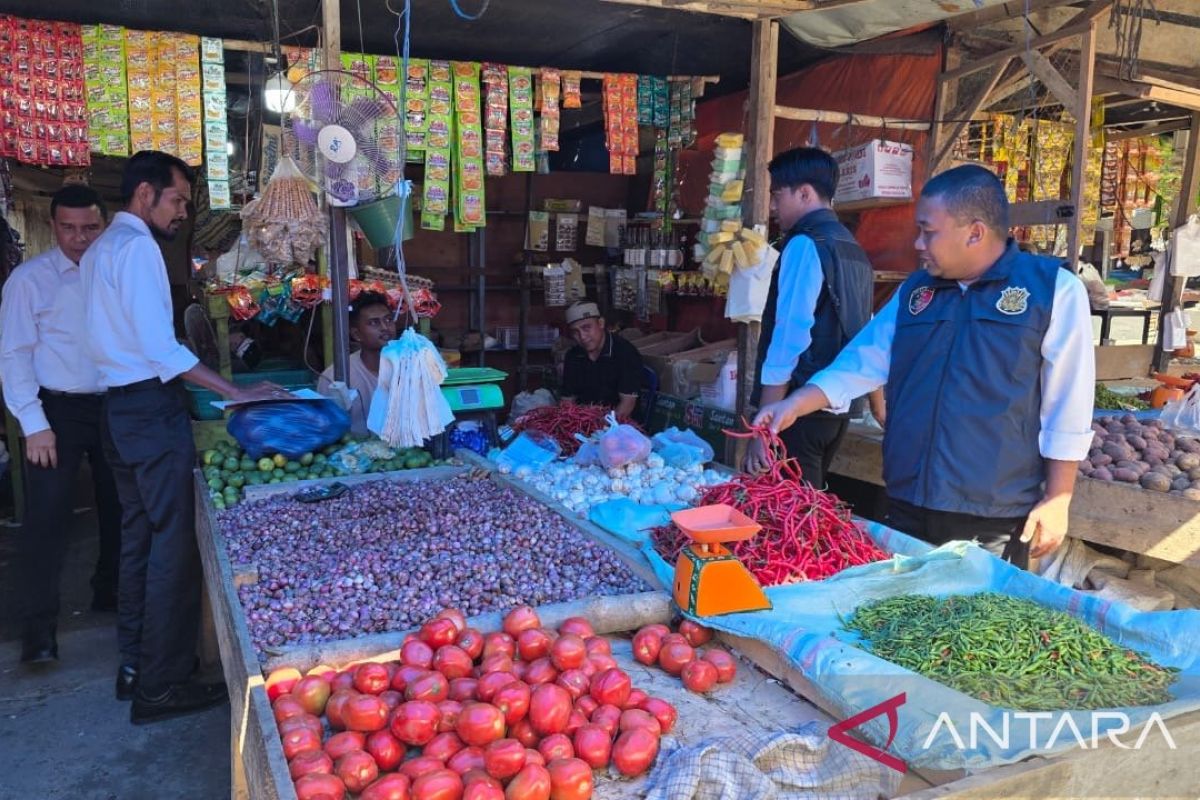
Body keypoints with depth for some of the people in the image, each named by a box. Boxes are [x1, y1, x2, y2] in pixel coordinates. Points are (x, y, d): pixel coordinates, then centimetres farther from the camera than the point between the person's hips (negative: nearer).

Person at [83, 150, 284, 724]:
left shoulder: (100, 248, 18)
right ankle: (161, 686, 0)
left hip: (119, 407, 10)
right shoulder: (137, 247, -13)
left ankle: (134, 665, 26)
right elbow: (160, 347, -20)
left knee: (138, 536, 16)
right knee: (173, 545, -6)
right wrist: (235, 392, -19)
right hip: (152, 409, -10)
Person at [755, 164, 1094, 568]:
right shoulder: (914, 291, 10)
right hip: (907, 506, 5)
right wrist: (795, 405, -2)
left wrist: (1056, 501, -6)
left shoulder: (1054, 289, -4)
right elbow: (861, 363, 10)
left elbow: (1067, 410, -5)